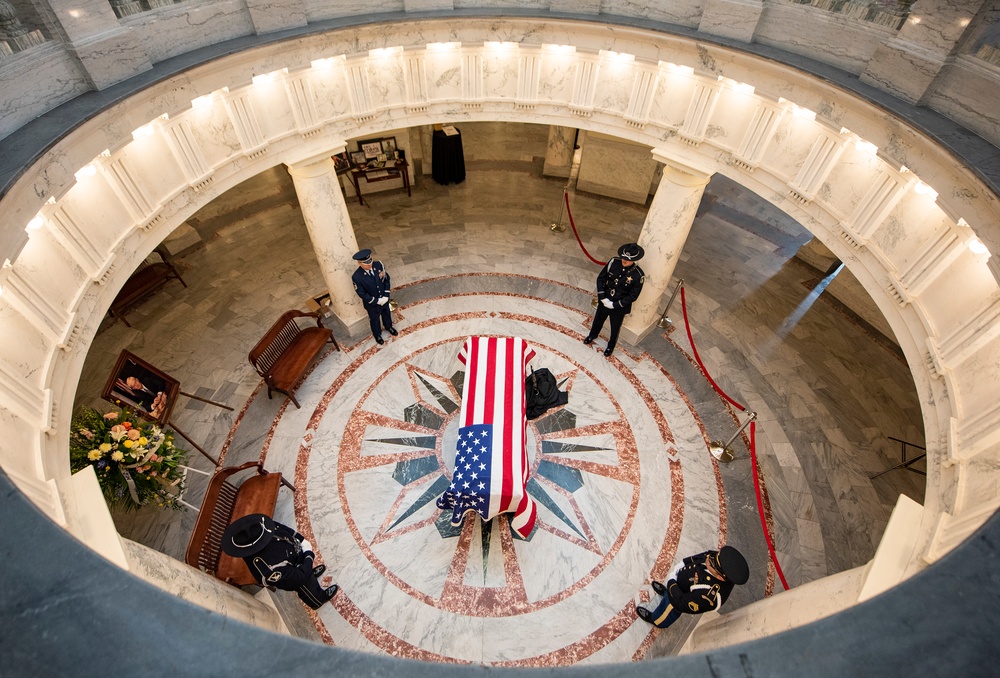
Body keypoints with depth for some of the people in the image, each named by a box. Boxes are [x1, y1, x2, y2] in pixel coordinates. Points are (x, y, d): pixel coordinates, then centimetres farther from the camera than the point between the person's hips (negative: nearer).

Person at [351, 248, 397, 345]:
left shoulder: (378, 265, -21)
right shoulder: (357, 277, -32)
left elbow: (387, 279, -8)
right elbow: (362, 294, -21)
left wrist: (386, 296, -14)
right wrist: (377, 301, -21)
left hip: (384, 299, 4)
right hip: (371, 303, -4)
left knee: (386, 313, 31)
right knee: (375, 319, 24)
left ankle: (388, 327, 62)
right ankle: (377, 335, 53)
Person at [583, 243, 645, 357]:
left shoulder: (638, 275, -27)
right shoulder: (614, 262, -19)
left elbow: (633, 296, -18)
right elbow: (601, 278, -8)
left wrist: (614, 305, -19)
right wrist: (602, 297, -14)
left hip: (619, 308, -3)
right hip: (604, 301, 3)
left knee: (615, 329, 22)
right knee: (598, 320, 29)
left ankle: (610, 346, 51)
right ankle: (593, 335, 61)